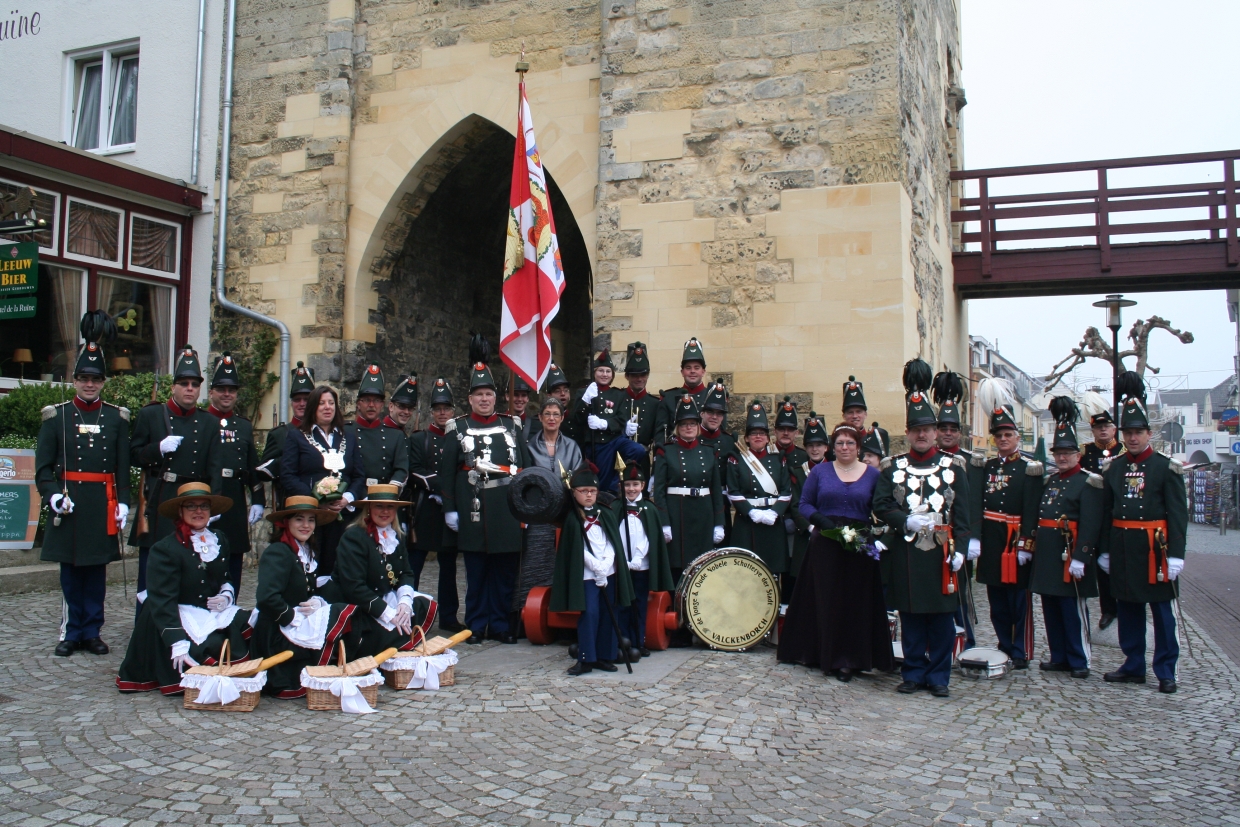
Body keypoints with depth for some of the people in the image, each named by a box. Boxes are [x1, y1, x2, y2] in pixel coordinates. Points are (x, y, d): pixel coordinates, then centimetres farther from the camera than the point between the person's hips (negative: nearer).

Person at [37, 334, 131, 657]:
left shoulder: (117, 417, 7)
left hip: (102, 504, 1)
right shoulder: (56, 416, 4)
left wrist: (123, 503, -1)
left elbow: (123, 466, 6)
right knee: (70, 572, 5)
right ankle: (70, 633, 15)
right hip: (68, 503, -1)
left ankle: (92, 632, 16)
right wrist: (52, 495, -13)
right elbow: (43, 465, 2)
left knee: (97, 572, 7)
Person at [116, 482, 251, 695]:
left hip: (215, 613, 6)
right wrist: (178, 644, -29)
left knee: (251, 628, -24)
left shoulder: (220, 542, 10)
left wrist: (227, 595, -3)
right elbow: (162, 600, -18)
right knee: (213, 647, -33)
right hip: (183, 617, -6)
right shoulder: (166, 548, -11)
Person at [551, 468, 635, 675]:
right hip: (586, 575, -4)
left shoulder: (607, 515, 9)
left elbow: (613, 543, 5)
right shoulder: (572, 519, -3)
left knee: (609, 614, 6)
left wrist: (606, 565, -9)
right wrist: (597, 568, -12)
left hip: (609, 573, 4)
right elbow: (578, 550, -7)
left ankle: (605, 656, 15)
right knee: (589, 614, -9)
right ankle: (586, 659, -1)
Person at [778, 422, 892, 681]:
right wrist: (822, 521, -13)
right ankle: (829, 656, 12)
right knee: (827, 601, 1)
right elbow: (805, 504, 5)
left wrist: (874, 534, -12)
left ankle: (850, 660, 10)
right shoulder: (820, 471, 6)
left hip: (859, 548, 0)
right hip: (825, 545, 0)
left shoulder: (873, 475, 6)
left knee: (856, 603, 1)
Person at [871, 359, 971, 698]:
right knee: (910, 616, 7)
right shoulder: (892, 467, 5)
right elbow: (880, 505, 0)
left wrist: (960, 549, -5)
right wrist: (906, 520, -17)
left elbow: (962, 512, 3)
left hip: (941, 552, 0)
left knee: (942, 616, 5)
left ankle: (939, 676, 17)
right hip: (905, 551, 0)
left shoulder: (953, 465, 4)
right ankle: (914, 673, 19)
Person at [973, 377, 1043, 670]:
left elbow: (1031, 511, -9)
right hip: (990, 541, 4)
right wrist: (974, 537, -13)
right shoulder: (986, 466, 8)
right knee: (996, 600, 10)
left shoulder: (1030, 468, -3)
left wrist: (1025, 544, -16)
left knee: (1019, 599, 2)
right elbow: (975, 503, -3)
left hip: (1015, 539, -4)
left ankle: (1021, 651, 9)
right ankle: (1004, 646, 21)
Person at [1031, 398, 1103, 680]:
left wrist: (1080, 558, -22)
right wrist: (1032, 547, 14)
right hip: (1046, 553, 7)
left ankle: (1079, 661, 9)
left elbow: (1091, 524, -16)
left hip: (1070, 554, -7)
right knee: (1051, 607, 11)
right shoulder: (1049, 480, 15)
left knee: (1073, 609, -1)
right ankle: (1059, 657, 21)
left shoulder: (1088, 482, -8)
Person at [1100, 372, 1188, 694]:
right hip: (1122, 547, 4)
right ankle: (1134, 665, 21)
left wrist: (1175, 554, -14)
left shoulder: (1166, 467, -3)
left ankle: (1166, 671, 13)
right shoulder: (1113, 468, 8)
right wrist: (1105, 550, 7)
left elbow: (1178, 513, -7)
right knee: (1127, 607, 10)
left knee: (1162, 609, 4)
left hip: (1154, 546, -4)